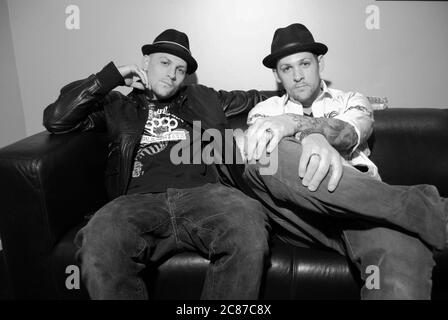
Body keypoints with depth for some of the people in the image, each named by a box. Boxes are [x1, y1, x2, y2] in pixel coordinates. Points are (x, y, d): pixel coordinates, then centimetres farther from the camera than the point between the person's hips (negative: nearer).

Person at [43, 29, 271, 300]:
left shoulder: (204, 98, 29)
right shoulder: (117, 105, 25)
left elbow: (257, 99, 37)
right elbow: (56, 119, 14)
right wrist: (113, 76, 13)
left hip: (204, 191, 1)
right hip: (139, 199, 0)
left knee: (249, 227, -33)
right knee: (99, 247, -35)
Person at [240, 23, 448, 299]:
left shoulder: (351, 102, 22)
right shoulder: (266, 110, 21)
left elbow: (348, 134, -3)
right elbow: (260, 144, -4)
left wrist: (295, 123, -25)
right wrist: (311, 137, -27)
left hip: (362, 206, -2)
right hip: (303, 213, 3)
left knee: (403, 277, -40)